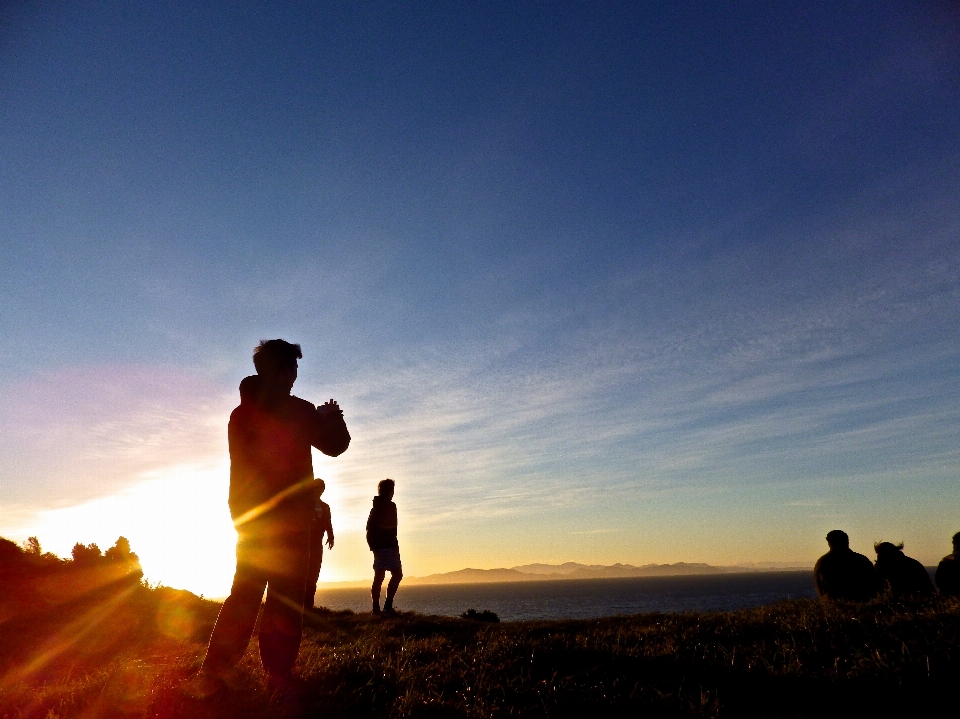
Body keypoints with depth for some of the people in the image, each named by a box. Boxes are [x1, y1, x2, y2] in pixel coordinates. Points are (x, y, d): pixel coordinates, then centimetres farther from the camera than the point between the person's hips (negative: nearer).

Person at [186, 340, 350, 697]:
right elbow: (334, 445, -6)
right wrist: (333, 418, 14)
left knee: (244, 593, 12)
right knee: (285, 596, 0)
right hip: (289, 516, -6)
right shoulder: (295, 409, -10)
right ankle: (279, 674, 0)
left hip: (248, 516, 6)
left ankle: (214, 673, 9)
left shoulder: (240, 413, 10)